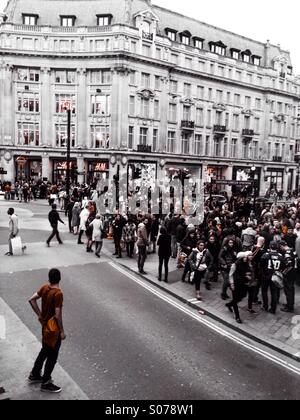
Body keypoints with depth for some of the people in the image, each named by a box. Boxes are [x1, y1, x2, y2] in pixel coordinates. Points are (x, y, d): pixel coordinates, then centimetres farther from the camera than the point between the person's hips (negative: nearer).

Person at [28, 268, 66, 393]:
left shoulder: (44, 288, -4)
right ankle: (45, 384, 23)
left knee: (45, 350, 27)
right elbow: (58, 315, -27)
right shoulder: (58, 293, -28)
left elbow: (32, 300, 5)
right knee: (52, 356, 9)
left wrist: (39, 315, 9)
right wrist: (62, 331, -16)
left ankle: (34, 375, 41)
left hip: (45, 326, 8)